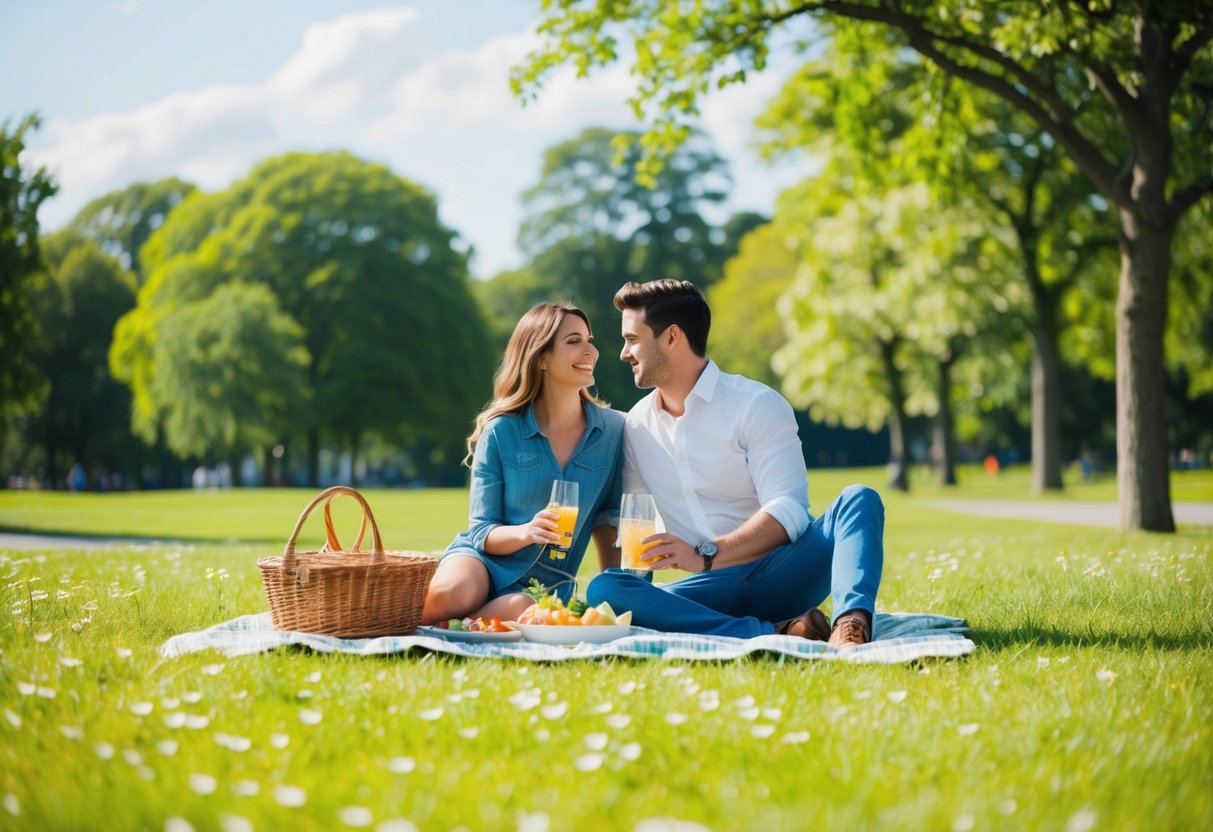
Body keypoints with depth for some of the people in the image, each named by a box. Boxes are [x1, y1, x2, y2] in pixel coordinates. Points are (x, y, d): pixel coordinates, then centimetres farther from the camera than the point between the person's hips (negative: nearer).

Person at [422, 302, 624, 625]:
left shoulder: (613, 429, 0)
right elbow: (482, 531, -3)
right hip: (486, 562, -1)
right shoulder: (500, 431, -5)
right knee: (452, 593, -39)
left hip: (547, 584, 2)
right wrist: (526, 532, -24)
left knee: (522, 611, -37)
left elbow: (607, 519, 9)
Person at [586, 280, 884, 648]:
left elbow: (788, 510, -14)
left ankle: (851, 627, -50)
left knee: (860, 500, -25)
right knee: (602, 589, -26)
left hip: (778, 576, -2)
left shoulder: (757, 405, -2)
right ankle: (775, 634, -36)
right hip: (710, 593, 3)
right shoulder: (637, 424, 14)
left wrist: (705, 556, -26)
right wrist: (633, 587, -4)